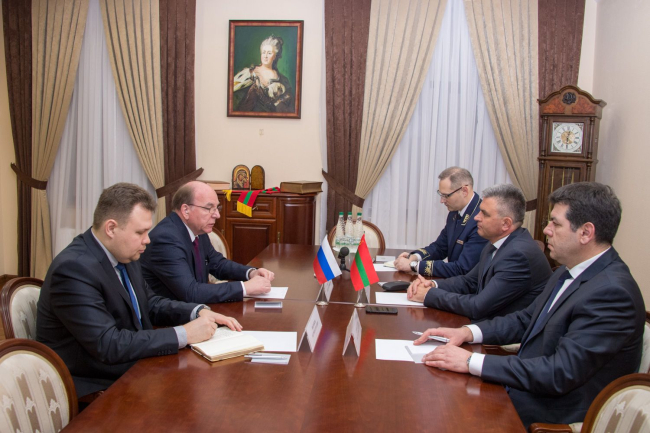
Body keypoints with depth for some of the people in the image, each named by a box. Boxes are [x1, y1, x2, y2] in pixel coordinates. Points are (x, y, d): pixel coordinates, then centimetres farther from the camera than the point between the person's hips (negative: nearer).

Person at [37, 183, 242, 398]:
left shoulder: (123, 254, 1)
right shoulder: (74, 269, -24)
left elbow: (149, 303, 14)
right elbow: (108, 345, -29)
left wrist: (199, 312, -4)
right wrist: (184, 334, -25)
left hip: (132, 371, 8)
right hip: (94, 389, -8)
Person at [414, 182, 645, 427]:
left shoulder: (612, 292, -24)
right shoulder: (571, 272, 6)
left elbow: (561, 373, -28)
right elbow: (526, 319, 14)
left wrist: (472, 362, -27)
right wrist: (468, 332, -3)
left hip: (554, 415, -8)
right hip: (526, 388, 8)